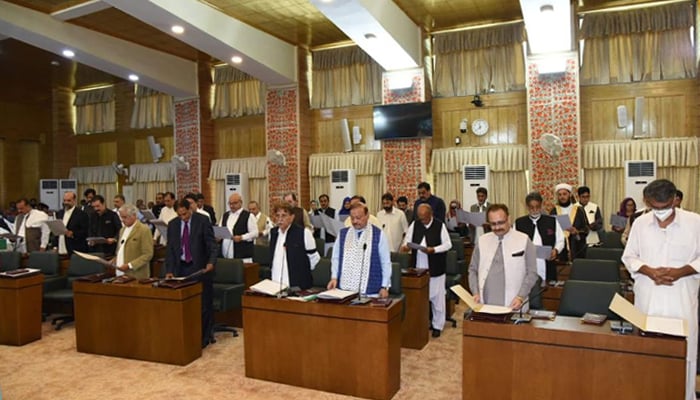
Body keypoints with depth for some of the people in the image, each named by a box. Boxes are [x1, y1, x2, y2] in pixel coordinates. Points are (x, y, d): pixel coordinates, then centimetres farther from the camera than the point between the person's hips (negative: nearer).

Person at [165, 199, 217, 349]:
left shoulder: (203, 220, -6)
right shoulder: (172, 224, 6)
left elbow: (212, 244, -7)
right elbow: (170, 249, 8)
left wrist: (211, 262, -23)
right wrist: (169, 270, -1)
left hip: (200, 268, -3)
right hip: (181, 268, 4)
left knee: (204, 305, 2)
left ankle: (204, 337, 14)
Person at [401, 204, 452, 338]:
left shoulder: (440, 225, -8)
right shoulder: (414, 224, 4)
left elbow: (448, 244, -7)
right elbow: (408, 240, 8)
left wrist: (433, 250, -21)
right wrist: (405, 246, -14)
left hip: (435, 269, -3)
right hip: (418, 268, 4)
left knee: (437, 298, 6)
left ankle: (437, 326, 20)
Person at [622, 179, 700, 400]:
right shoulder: (640, 223, 1)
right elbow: (629, 257, 5)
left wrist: (680, 272, -17)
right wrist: (649, 271, -12)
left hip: (682, 298, -2)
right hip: (647, 297, 2)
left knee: (682, 352, 3)